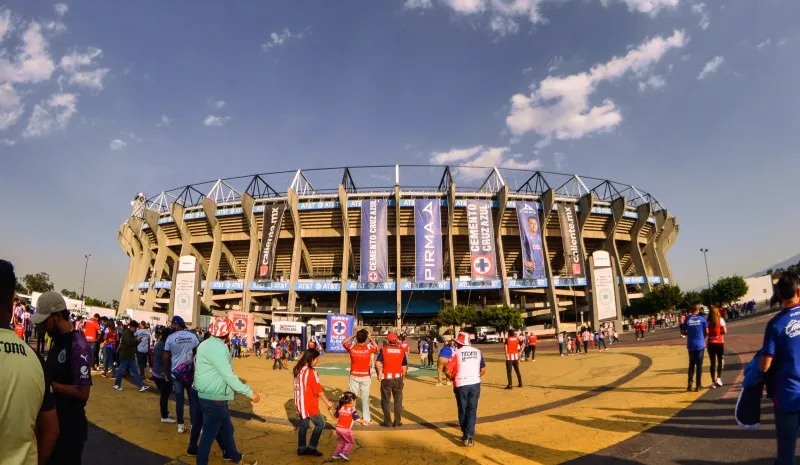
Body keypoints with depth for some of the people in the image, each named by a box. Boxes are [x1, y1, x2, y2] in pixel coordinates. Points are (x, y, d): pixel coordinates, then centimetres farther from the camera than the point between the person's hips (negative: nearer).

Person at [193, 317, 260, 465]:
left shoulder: (208, 344, 7)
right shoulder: (217, 348, -25)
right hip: (213, 399, -10)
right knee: (209, 433, 5)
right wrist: (250, 393, -22)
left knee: (226, 428, 23)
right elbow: (229, 376, -27)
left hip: (214, 397, 10)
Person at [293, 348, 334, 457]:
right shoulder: (311, 372, -22)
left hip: (300, 402, 8)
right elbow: (318, 390, -19)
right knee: (320, 424, 6)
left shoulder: (298, 369, 2)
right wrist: (328, 402, -10)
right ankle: (311, 448, 9)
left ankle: (301, 448, 24)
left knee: (304, 424, 18)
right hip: (309, 404, -8)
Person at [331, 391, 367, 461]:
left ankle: (336, 454, 26)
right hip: (346, 429, -6)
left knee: (340, 441, 24)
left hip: (338, 427, 6)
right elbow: (357, 419, -15)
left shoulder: (340, 407, 3)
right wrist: (365, 422, -3)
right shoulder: (352, 409, -13)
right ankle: (344, 452, 0)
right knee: (350, 442, 13)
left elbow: (335, 416, 13)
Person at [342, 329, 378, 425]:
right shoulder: (369, 348, -13)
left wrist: (353, 335, 5)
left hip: (354, 376, 1)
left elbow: (343, 342, 9)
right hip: (365, 377, 0)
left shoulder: (351, 347, -11)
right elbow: (377, 347, 8)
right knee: (365, 398, 10)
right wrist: (370, 337, 7)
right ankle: (367, 419, 19)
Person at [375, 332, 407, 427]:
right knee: (398, 401, 13)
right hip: (398, 378, 2)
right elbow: (405, 367, 2)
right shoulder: (401, 350, 1)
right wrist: (403, 378, 14)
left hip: (386, 378, -2)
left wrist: (379, 374, 1)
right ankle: (397, 422, 16)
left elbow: (377, 363, -15)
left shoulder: (383, 349, -5)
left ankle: (387, 422, 14)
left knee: (386, 401, 11)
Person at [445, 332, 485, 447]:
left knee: (462, 410, 13)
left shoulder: (457, 353, -7)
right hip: (475, 384, 2)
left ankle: (466, 434, 24)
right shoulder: (477, 352, 5)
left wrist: (452, 378, 8)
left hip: (461, 385, -2)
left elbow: (448, 371, -12)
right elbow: (483, 370, 9)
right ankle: (469, 436, -5)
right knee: (472, 410, 5)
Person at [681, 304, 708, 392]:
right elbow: (707, 332, -4)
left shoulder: (687, 319, -2)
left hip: (691, 345, 1)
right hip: (700, 345, -1)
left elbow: (683, 332, 2)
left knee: (691, 364, 13)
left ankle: (690, 384, 6)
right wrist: (703, 336, 16)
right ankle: (698, 385, 9)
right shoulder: (702, 319, -5)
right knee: (699, 365, 7)